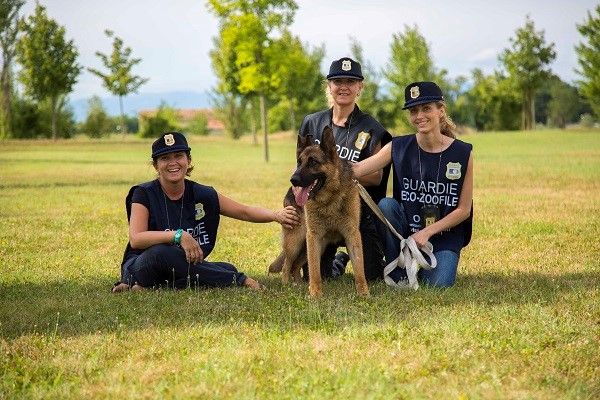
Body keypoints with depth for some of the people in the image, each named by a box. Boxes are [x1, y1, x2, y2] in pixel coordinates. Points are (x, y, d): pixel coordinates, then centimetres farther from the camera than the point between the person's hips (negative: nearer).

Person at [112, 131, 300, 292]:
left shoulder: (203, 195, 2)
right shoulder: (144, 194, -10)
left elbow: (245, 211, 8)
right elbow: (136, 239, -23)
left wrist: (276, 215, -10)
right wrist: (179, 236, -33)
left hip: (183, 267, 3)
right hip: (140, 266, -3)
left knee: (226, 269, -27)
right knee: (160, 252, -39)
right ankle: (238, 280, -25)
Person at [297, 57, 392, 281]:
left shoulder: (369, 129, -6)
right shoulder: (312, 123, 5)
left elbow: (376, 177, -10)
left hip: (360, 210, -3)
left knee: (370, 276, -2)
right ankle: (339, 260, 35)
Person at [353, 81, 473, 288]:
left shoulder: (462, 153, -7)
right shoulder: (399, 147, -3)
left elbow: (464, 209, -4)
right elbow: (356, 169, -13)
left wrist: (427, 232, -14)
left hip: (445, 235, -2)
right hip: (406, 229, 2)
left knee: (438, 285, -26)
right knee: (386, 205, -28)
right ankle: (397, 273, -11)